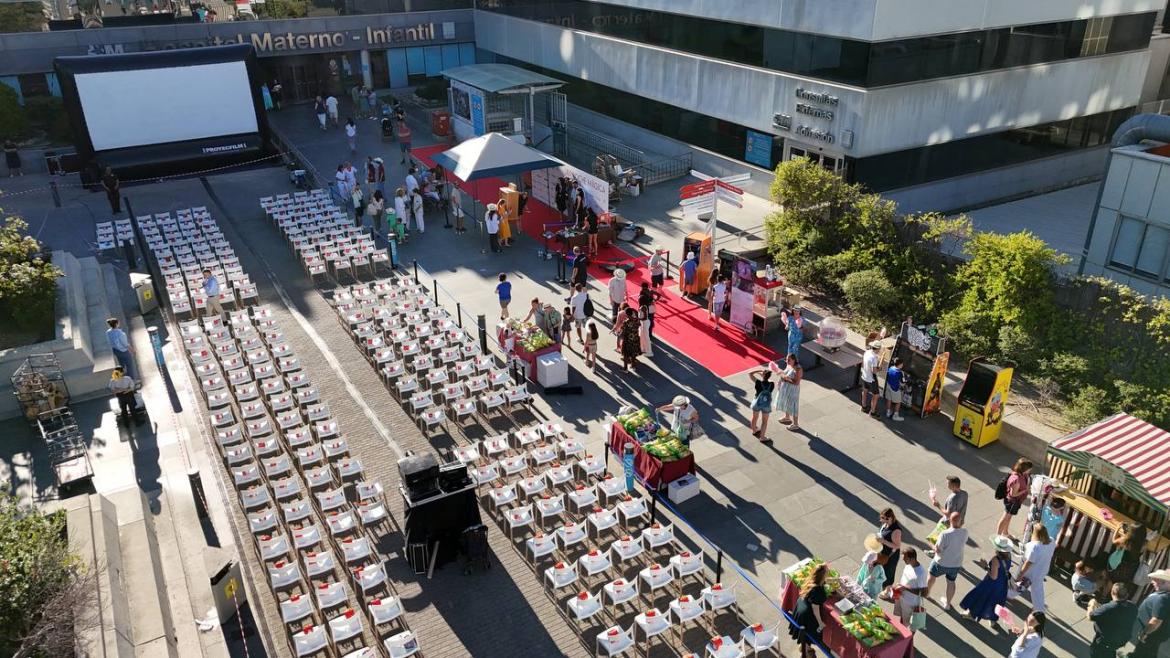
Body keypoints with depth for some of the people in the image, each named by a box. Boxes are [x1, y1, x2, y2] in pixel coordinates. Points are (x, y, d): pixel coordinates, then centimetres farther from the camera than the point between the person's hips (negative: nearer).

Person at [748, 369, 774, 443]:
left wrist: (760, 370, -12)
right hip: (766, 405, -1)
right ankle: (762, 437, 26)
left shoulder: (758, 383, -24)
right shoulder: (772, 384, -19)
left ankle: (754, 431, 50)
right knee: (764, 421, 17)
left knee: (755, 418, 26)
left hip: (757, 403, 1)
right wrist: (763, 375, 2)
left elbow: (750, 373, -14)